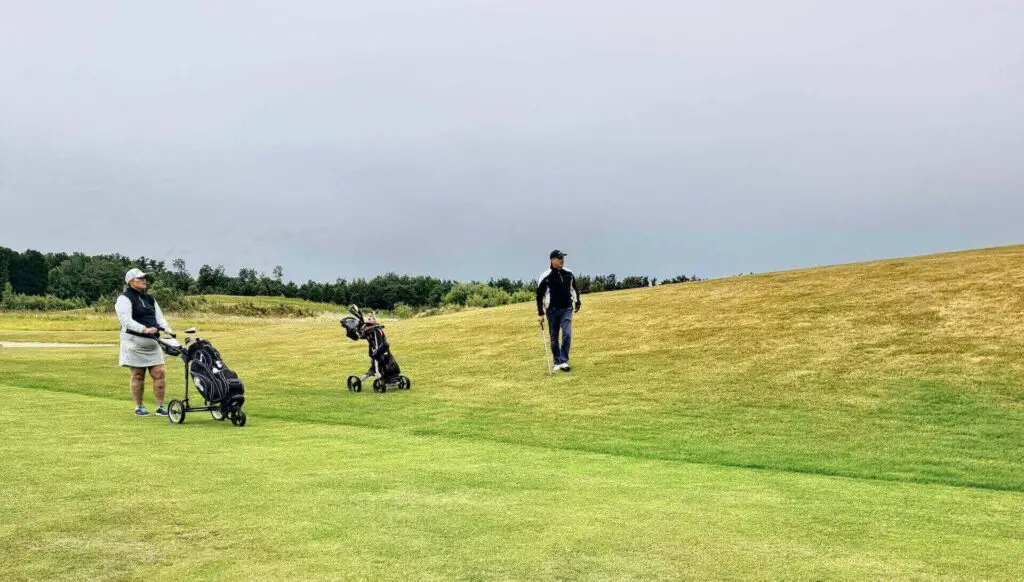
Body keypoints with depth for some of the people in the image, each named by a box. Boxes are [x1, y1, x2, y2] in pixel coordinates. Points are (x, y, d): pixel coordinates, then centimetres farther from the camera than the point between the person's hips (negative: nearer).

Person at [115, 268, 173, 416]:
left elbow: (159, 317, 13)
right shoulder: (125, 299, -4)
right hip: (135, 342, -6)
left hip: (152, 341, 6)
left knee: (159, 373, -2)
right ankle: (139, 407, 10)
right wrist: (144, 329, -28)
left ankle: (160, 406, 4)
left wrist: (168, 330, -6)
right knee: (138, 375, 0)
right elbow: (126, 321, -17)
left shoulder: (149, 299, 19)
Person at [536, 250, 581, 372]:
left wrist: (577, 303, 18)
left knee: (567, 334, -14)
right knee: (554, 338, 5)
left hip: (566, 309, 2)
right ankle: (557, 362, 17)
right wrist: (540, 313, -5)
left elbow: (574, 288, 20)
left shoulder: (569, 274, 4)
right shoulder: (546, 277, -8)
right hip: (552, 311, -2)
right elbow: (539, 295, -4)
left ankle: (564, 361, -9)